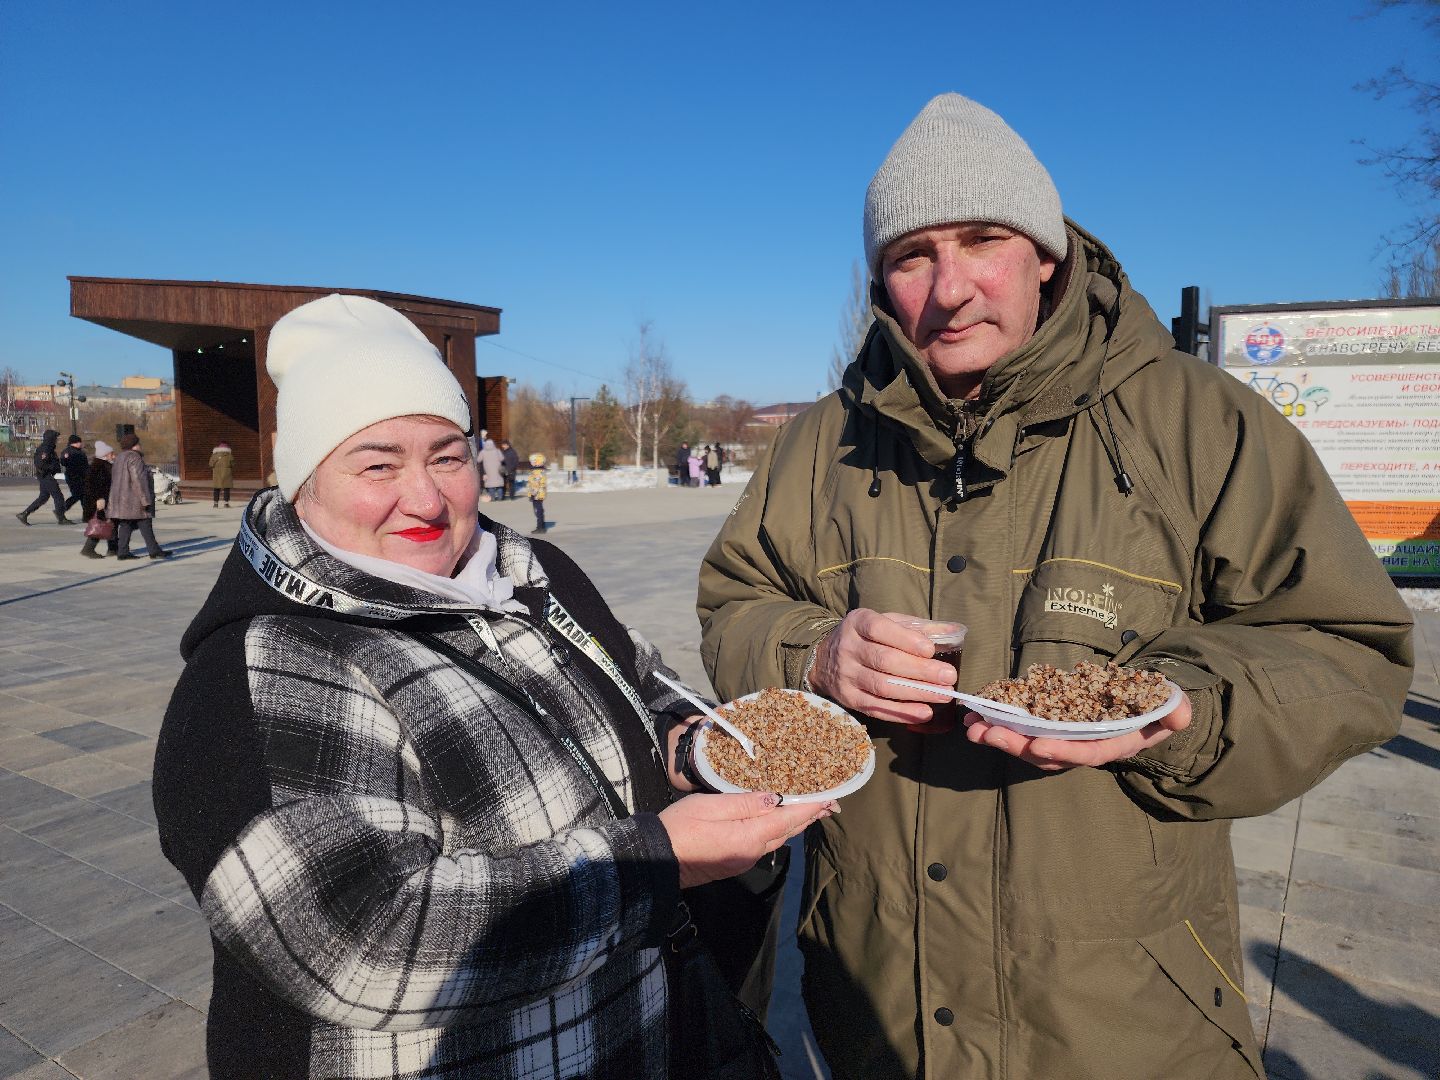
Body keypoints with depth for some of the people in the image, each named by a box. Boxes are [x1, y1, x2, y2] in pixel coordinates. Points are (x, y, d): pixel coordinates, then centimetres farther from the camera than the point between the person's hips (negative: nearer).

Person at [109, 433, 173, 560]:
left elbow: (116, 479, 19)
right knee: (145, 525, -4)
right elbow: (138, 479, -20)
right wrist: (145, 499, -21)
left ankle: (122, 552, 6)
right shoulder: (134, 457, -13)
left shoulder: (120, 457, 16)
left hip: (122, 499, 9)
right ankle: (154, 550, -2)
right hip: (134, 498, -9)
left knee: (126, 525, 8)